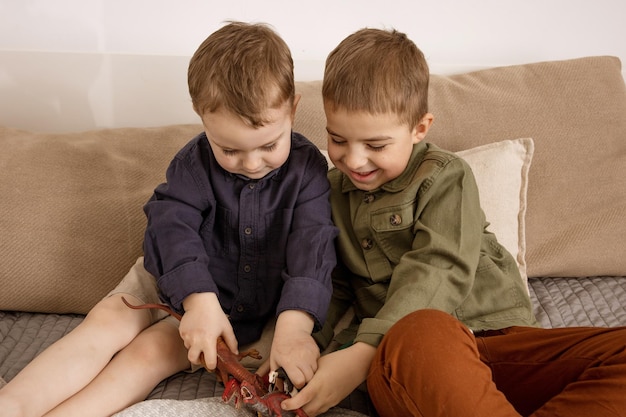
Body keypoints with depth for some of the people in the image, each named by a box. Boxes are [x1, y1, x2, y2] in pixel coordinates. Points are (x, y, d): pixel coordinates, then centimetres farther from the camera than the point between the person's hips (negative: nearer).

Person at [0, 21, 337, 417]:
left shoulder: (307, 167, -16)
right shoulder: (194, 162, -13)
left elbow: (312, 243, -26)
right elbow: (173, 226, -26)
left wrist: (294, 325, -42)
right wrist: (200, 301, -43)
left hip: (254, 304, -2)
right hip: (181, 281, 2)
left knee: (153, 348, -21)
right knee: (107, 320, -20)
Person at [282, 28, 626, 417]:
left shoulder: (445, 177, 1)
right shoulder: (332, 191, 17)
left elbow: (436, 274, -13)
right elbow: (331, 286, 17)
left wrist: (363, 353, -26)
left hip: (494, 335, 0)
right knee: (419, 333, -40)